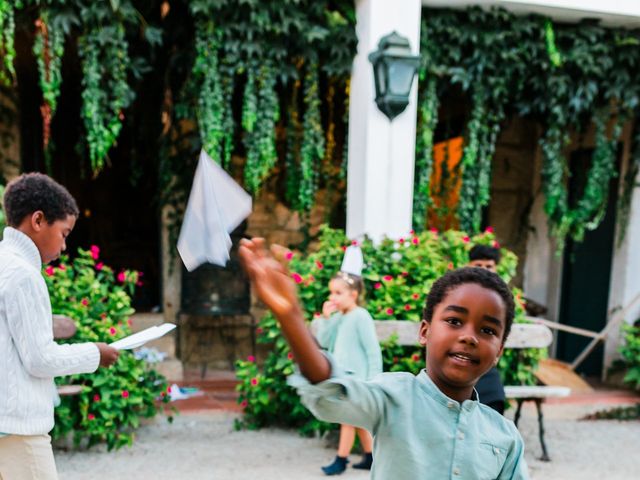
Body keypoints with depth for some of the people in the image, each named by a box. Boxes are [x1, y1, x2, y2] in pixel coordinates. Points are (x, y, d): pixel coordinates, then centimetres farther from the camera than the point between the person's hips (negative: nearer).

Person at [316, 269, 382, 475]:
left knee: (348, 419, 2)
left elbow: (373, 350, -15)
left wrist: (372, 380, -16)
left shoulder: (361, 316, -15)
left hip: (355, 377, -8)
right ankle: (370, 458, 27)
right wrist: (325, 318, -6)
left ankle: (341, 460, 14)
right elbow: (323, 342, 5)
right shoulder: (338, 316, 6)